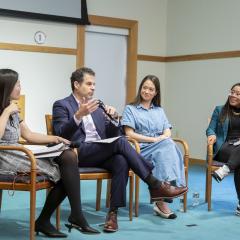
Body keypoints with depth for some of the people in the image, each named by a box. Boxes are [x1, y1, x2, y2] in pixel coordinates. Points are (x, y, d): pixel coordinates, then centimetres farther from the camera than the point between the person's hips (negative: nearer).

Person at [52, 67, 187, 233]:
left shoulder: (97, 106, 22)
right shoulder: (62, 105, 5)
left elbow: (113, 135, 17)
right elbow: (61, 135, -11)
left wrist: (114, 118, -3)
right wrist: (78, 115, -24)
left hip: (102, 153, 5)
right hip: (79, 152, -5)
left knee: (121, 161, -29)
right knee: (120, 142, -27)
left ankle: (113, 212, -30)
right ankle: (155, 185, -22)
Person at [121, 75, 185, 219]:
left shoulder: (159, 110, 26)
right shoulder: (130, 109, 12)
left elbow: (168, 133, 14)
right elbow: (129, 134, -2)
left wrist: (161, 139, -11)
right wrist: (153, 139, -10)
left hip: (163, 147, 4)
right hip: (141, 150, -4)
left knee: (169, 144, -34)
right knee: (167, 146, -34)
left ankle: (161, 202, -40)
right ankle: (162, 201, -41)